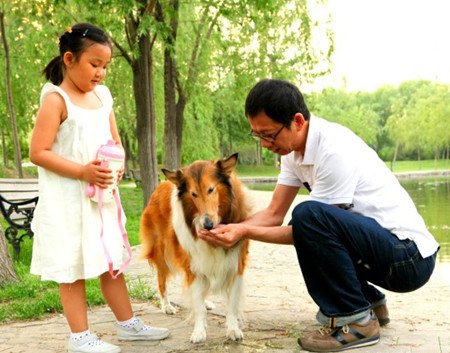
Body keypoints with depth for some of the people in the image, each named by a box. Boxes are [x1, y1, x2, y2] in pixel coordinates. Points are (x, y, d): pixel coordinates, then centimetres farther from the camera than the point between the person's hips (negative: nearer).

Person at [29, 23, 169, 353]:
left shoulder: (102, 95, 9)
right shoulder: (56, 100, -12)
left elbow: (115, 140, 18)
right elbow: (38, 152, -16)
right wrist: (83, 171, -22)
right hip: (66, 199, -7)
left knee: (112, 262, 14)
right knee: (73, 266, 2)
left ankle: (127, 323, 26)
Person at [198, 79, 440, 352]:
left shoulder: (334, 150, -23)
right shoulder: (294, 148, 4)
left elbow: (310, 220, -18)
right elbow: (274, 214, 4)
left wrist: (245, 232, -18)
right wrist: (232, 229, -12)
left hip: (411, 257, -10)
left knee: (308, 215, -28)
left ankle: (355, 320, -12)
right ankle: (371, 302, 21)